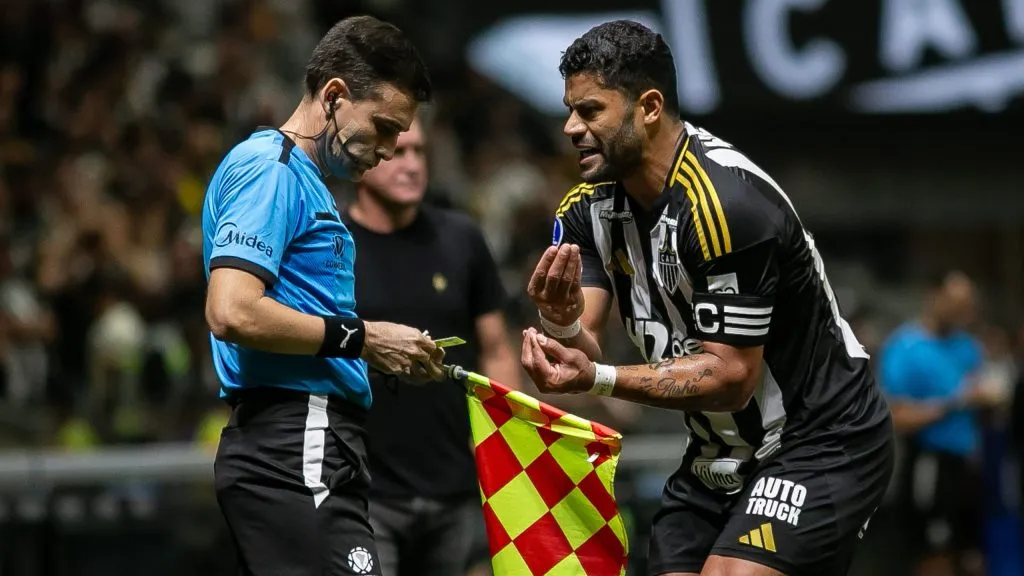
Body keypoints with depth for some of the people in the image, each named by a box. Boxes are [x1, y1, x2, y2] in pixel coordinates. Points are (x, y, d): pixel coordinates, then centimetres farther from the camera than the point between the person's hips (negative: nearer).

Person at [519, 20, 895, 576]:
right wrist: (560, 324, -30)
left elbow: (731, 375, -25)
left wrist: (599, 380, -33)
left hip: (822, 446, -8)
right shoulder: (589, 207, -2)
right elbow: (580, 354, -7)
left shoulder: (725, 201, -25)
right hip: (716, 456, 8)